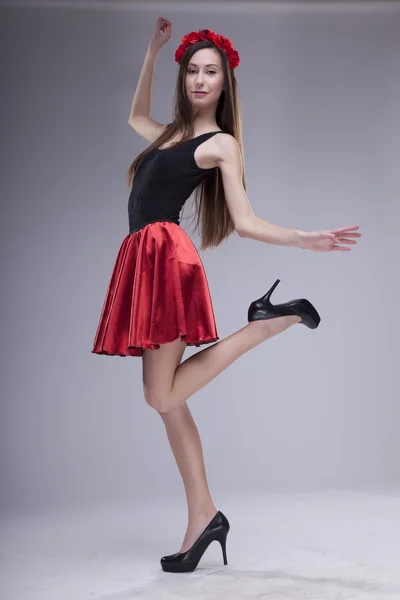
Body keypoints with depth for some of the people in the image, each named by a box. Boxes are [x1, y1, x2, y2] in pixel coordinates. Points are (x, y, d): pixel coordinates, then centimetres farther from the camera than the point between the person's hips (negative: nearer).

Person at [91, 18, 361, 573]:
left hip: (165, 254, -7)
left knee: (163, 396, -12)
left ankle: (269, 321, -2)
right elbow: (136, 115, 42)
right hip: (144, 258, 7)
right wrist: (154, 49, 38)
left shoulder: (221, 143, 2)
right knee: (167, 398, 2)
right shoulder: (171, 135, 22)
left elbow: (244, 222, -1)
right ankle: (203, 518, 8)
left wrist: (305, 240, -15)